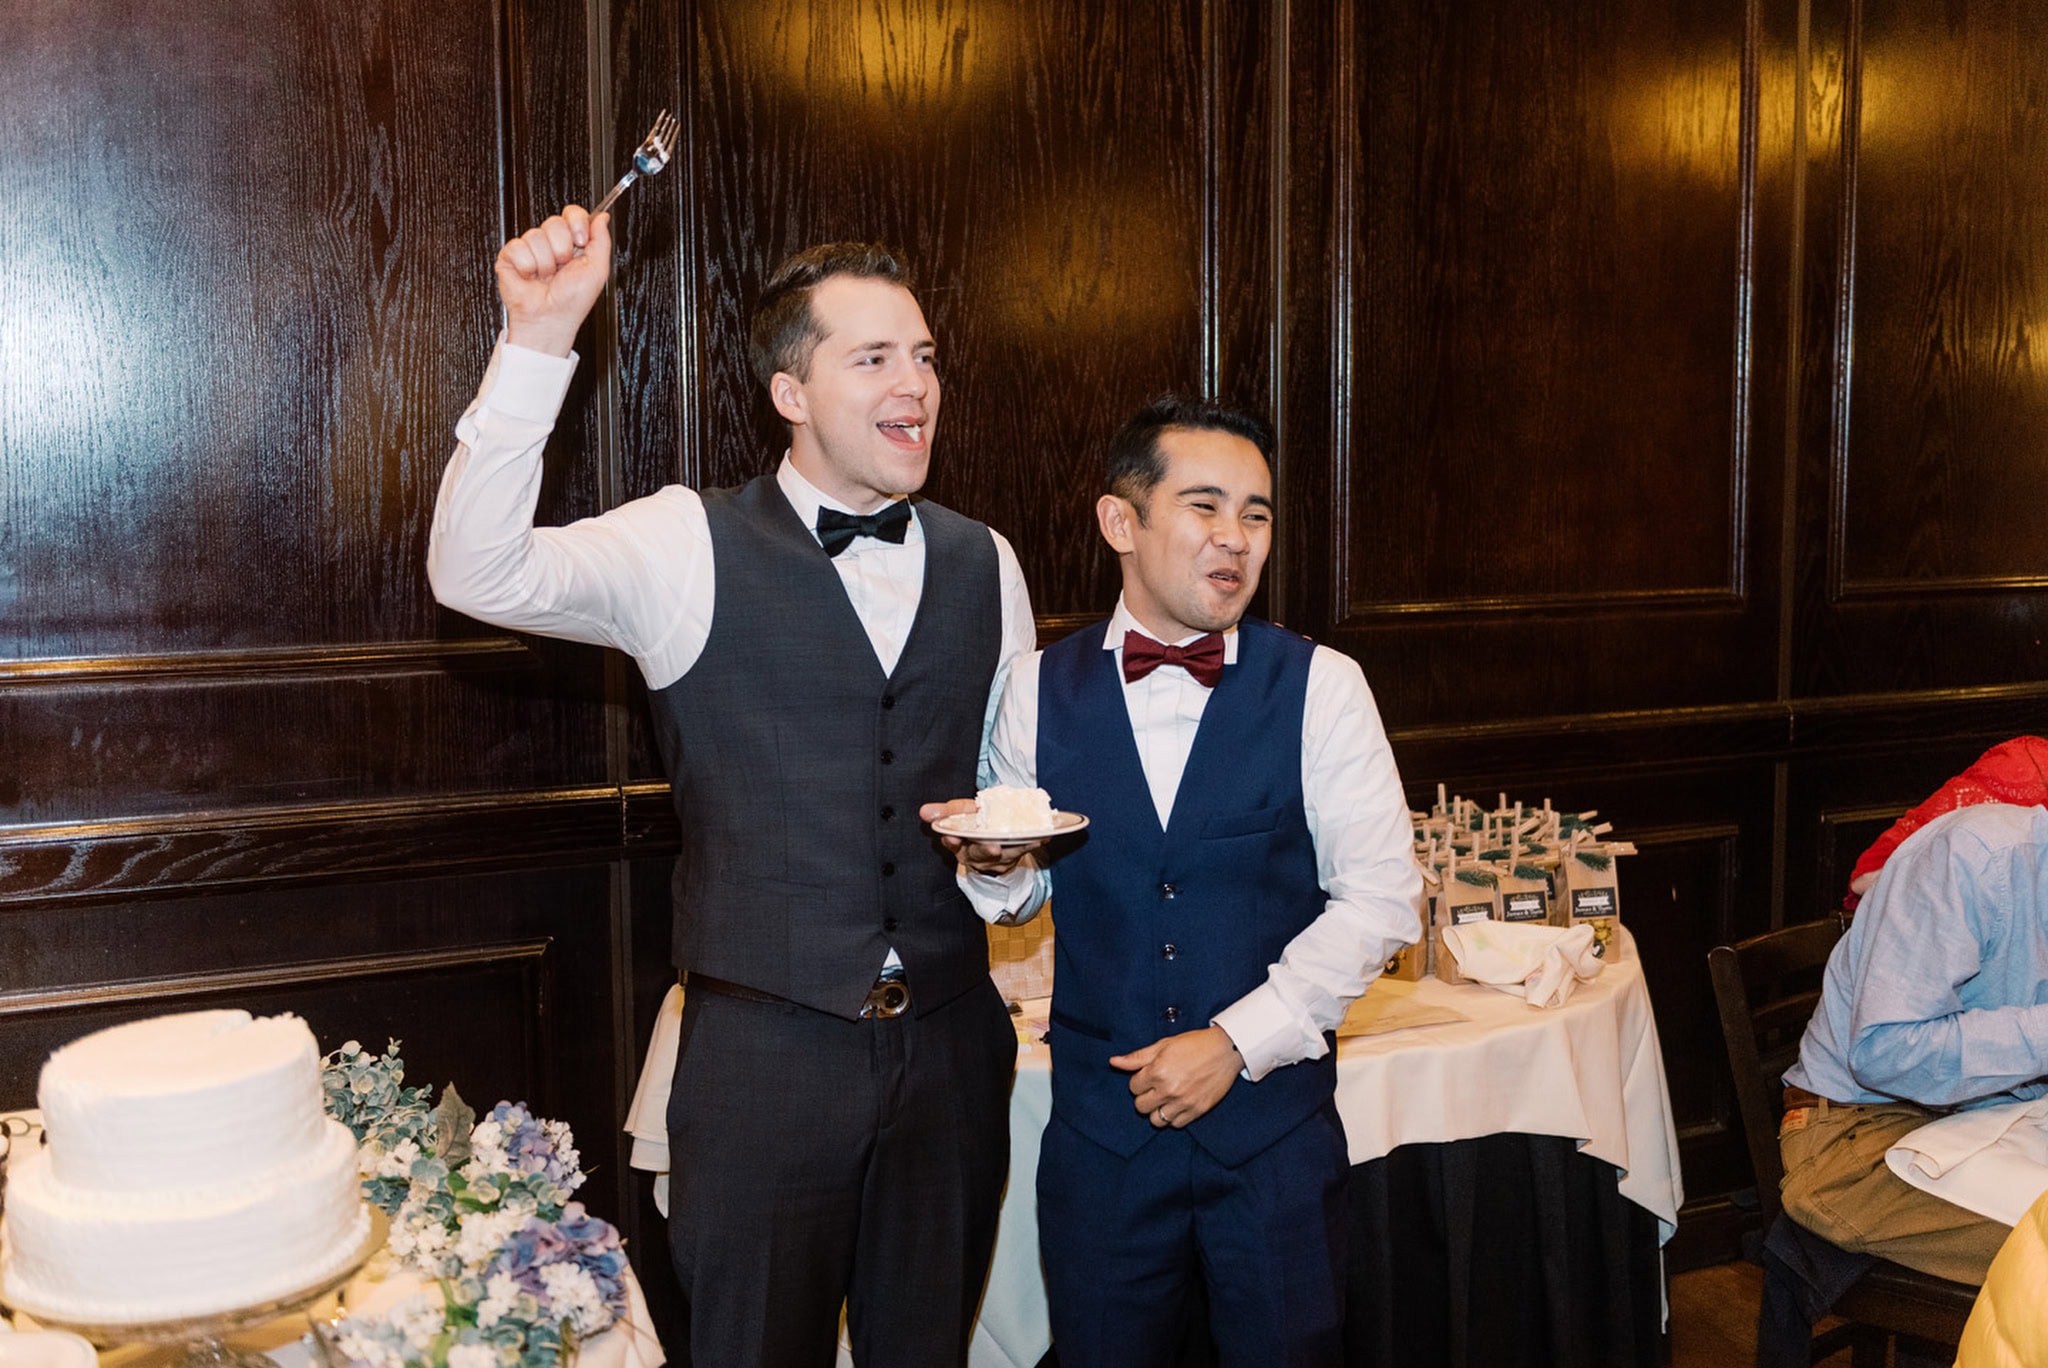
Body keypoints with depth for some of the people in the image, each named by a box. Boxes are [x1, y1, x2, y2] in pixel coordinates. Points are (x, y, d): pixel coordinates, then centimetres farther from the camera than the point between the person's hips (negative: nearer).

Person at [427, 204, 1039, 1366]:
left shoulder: (985, 564, 7)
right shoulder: (692, 549, -6)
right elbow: (478, 572, -21)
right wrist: (541, 338, -28)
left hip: (952, 1041, 4)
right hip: (767, 1044, -3)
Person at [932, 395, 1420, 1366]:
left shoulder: (1320, 687, -5)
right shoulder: (1039, 690, 0)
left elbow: (1380, 896, -6)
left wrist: (1237, 1041, -13)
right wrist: (996, 865, -14)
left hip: (1275, 1125, -1)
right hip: (1099, 1125, 1)